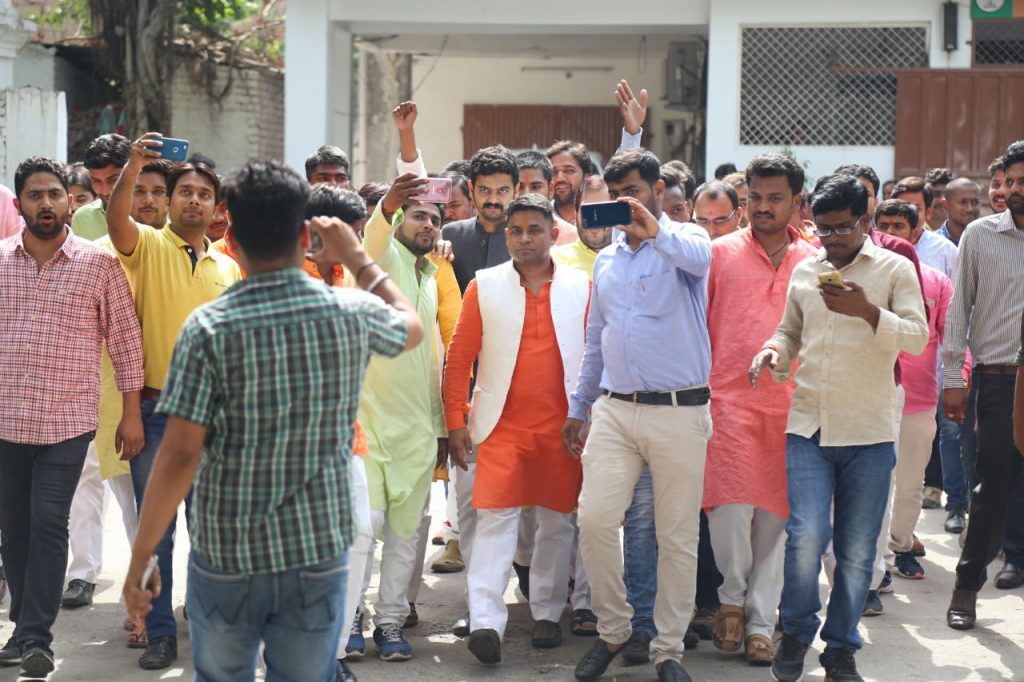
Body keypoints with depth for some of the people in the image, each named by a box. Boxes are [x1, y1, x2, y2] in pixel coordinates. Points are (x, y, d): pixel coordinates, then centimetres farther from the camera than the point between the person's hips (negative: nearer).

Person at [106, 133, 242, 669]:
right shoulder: (147, 246, -2)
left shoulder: (228, 267, 10)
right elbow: (116, 220, -24)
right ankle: (159, 632, 12)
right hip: (156, 409, -3)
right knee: (155, 528, 3)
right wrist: (134, 166, -40)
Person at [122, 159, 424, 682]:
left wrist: (139, 560, -7)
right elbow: (411, 325, 19)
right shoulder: (352, 314, -5)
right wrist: (359, 259, 29)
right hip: (319, 556, 2)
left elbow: (180, 455, -15)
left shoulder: (209, 327, -13)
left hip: (226, 558, -1)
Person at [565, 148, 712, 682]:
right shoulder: (606, 260, 16)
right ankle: (612, 629, 12)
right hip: (614, 411, 4)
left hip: (679, 413, -4)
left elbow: (699, 258, -28)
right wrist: (578, 408, 22)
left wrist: (653, 232, -42)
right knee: (595, 520, -8)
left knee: (677, 537, 2)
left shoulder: (682, 241, -1)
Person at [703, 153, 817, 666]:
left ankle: (760, 621, 14)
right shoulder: (720, 253, 6)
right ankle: (733, 597, 11)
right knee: (730, 507, -13)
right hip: (729, 399, -2)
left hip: (791, 407, 2)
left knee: (774, 515, 4)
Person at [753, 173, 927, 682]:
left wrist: (867, 312, -23)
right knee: (806, 534, -12)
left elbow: (917, 338, -9)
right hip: (808, 428, 2)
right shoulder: (804, 271, 12)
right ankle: (796, 631, 11)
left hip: (869, 434, -1)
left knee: (856, 550, 4)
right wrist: (773, 351, 2)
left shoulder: (894, 269, 1)